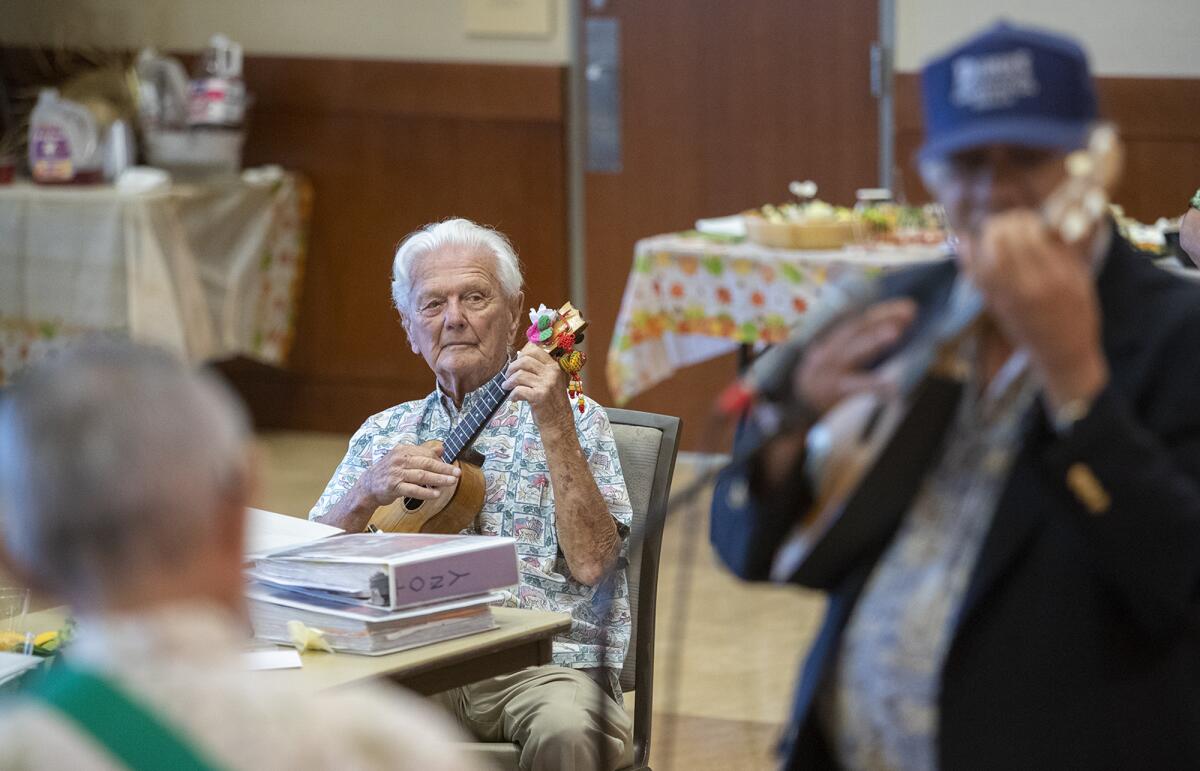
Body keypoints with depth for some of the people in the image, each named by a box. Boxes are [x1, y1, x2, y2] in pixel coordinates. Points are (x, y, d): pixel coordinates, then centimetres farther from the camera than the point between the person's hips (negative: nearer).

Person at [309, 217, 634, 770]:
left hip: (546, 659, -2)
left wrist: (554, 425, -15)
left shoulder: (572, 418, 7)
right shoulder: (385, 433, 18)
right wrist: (369, 492, -9)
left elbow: (591, 562, -8)